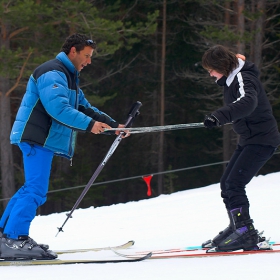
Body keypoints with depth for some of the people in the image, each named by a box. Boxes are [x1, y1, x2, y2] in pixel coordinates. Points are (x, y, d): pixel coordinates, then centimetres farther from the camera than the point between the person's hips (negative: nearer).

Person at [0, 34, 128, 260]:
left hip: (43, 139, 11)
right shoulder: (53, 73, -12)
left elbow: (85, 108, 23)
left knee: (33, 189, 13)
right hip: (37, 138, -11)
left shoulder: (68, 77, 23)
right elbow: (58, 107, -25)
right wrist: (89, 124, -22)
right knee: (36, 190, -16)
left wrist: (113, 125, 12)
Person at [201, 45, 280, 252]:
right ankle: (237, 228, 21)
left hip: (262, 140, -10)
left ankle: (246, 234, -19)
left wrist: (220, 116, -54)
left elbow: (248, 102, -42)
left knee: (234, 184, -18)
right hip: (248, 139, 10)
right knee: (226, 183, 11)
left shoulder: (243, 78, -21)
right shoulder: (231, 79, 9)